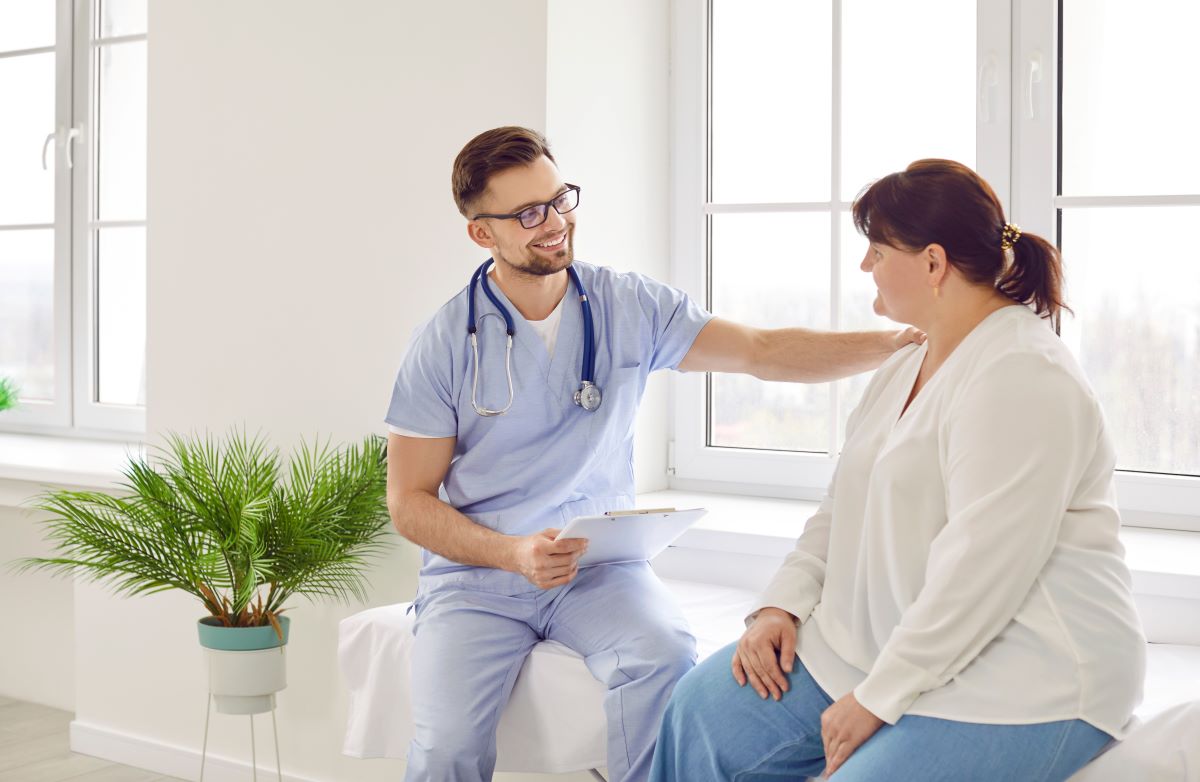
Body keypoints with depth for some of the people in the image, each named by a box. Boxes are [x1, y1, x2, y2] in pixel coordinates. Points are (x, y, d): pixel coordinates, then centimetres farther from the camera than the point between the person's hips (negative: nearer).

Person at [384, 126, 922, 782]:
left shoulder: (629, 308, 2)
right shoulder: (443, 345, -3)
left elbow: (762, 352, -2)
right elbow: (409, 501, -2)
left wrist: (895, 343, -15)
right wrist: (514, 554, -18)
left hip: (598, 564, 2)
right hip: (477, 574, -1)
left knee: (664, 655, -31)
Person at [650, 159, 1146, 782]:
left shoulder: (1022, 379, -19)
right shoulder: (908, 365, 14)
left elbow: (981, 574, -25)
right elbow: (842, 506, 17)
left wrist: (875, 700, -21)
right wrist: (782, 605, 2)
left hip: (1018, 685, -9)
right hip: (883, 646, 9)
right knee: (703, 712, 0)